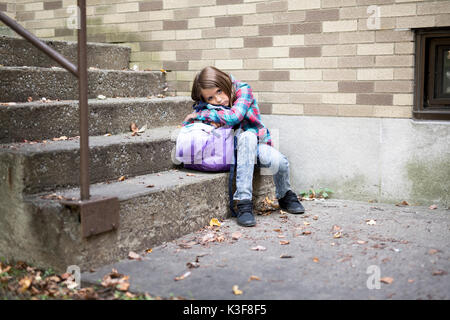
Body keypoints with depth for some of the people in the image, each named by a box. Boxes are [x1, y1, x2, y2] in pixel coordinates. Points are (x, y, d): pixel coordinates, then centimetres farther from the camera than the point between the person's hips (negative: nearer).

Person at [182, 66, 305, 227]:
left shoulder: (242, 89, -11)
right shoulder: (204, 105, -1)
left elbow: (234, 117, -27)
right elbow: (185, 126, -6)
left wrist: (202, 115, -20)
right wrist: (211, 121, -22)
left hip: (258, 145, 0)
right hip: (235, 148, 1)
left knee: (278, 161, -34)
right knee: (247, 136, -36)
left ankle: (285, 196, 2)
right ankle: (244, 202, -38)